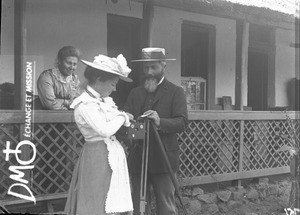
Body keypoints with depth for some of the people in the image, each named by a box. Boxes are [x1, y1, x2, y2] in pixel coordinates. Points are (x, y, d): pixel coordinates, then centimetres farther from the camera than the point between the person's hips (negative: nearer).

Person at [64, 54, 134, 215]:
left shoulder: (105, 100, 10)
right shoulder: (84, 104, -16)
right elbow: (105, 130, -25)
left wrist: (127, 125, -1)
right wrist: (123, 116, -11)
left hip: (113, 154, 8)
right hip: (97, 155, -8)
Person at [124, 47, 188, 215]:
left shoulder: (176, 92, 2)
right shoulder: (135, 93, 15)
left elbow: (182, 122, -10)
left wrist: (160, 122, -27)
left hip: (163, 160, -4)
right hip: (138, 160, 4)